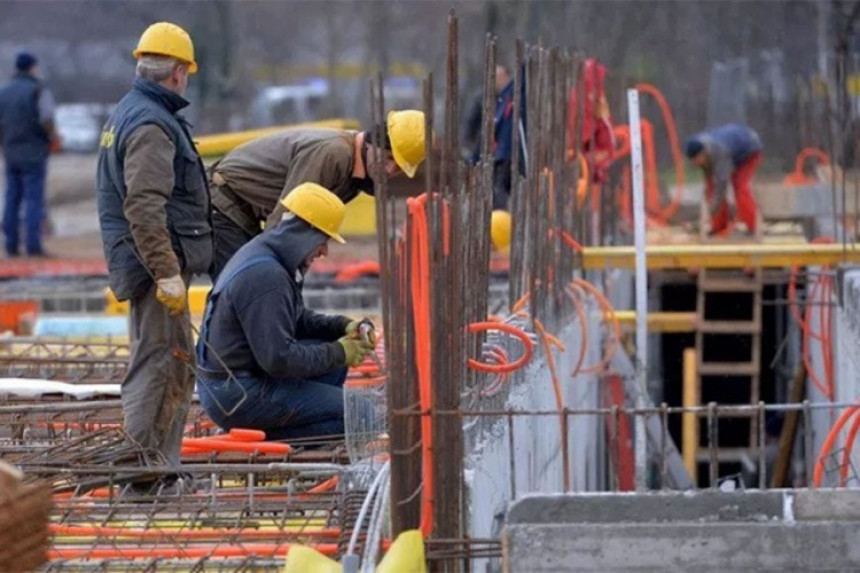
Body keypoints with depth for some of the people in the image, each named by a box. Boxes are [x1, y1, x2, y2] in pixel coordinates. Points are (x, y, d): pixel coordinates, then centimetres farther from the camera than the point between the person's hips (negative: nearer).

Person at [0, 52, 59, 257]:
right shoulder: (38, 91, -9)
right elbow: (46, 119, -21)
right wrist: (53, 139, -5)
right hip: (34, 153, -5)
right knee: (34, 199, -4)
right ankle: (33, 245, -7)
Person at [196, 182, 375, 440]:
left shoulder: (262, 253, 11)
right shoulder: (264, 275, -22)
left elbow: (298, 319, 23)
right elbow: (279, 359, -24)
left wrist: (343, 327, 7)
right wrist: (338, 353, -12)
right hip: (238, 397, -11)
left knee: (333, 357, 15)